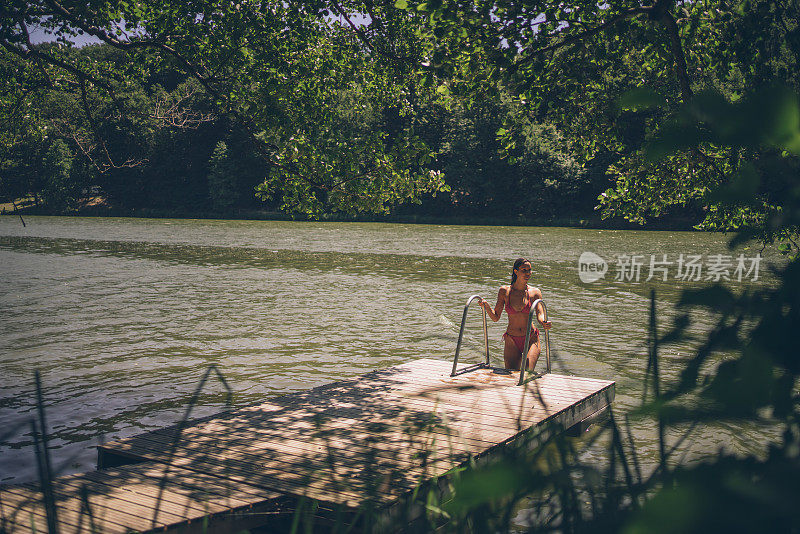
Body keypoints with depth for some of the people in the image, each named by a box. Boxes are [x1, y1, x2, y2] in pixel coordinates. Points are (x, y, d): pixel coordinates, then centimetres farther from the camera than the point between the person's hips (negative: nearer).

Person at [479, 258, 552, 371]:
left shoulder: (534, 292, -1)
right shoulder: (504, 291, 0)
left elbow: (540, 314, -12)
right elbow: (495, 317, 3)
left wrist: (544, 323, -34)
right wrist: (486, 306, -16)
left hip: (531, 339, -1)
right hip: (511, 341, 1)